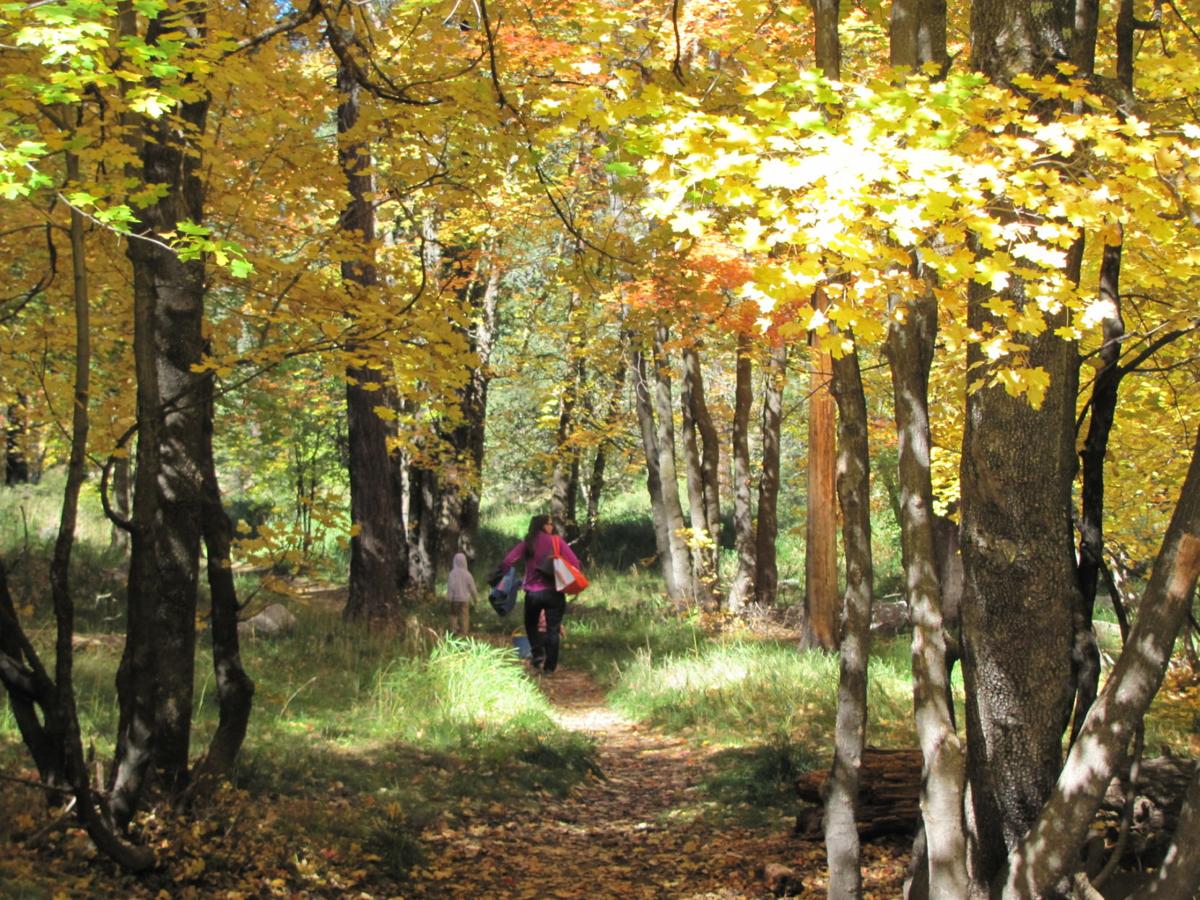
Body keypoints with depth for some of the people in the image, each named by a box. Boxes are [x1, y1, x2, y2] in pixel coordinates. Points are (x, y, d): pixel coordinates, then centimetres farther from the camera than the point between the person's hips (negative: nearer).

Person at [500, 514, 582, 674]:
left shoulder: (526, 543, 2)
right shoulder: (557, 541, -2)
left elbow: (508, 562, -5)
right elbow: (574, 563, -9)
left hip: (533, 593, 1)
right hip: (554, 592, -1)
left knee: (531, 625, 22)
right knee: (553, 629, 6)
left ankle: (538, 654, 5)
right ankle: (549, 665, 3)